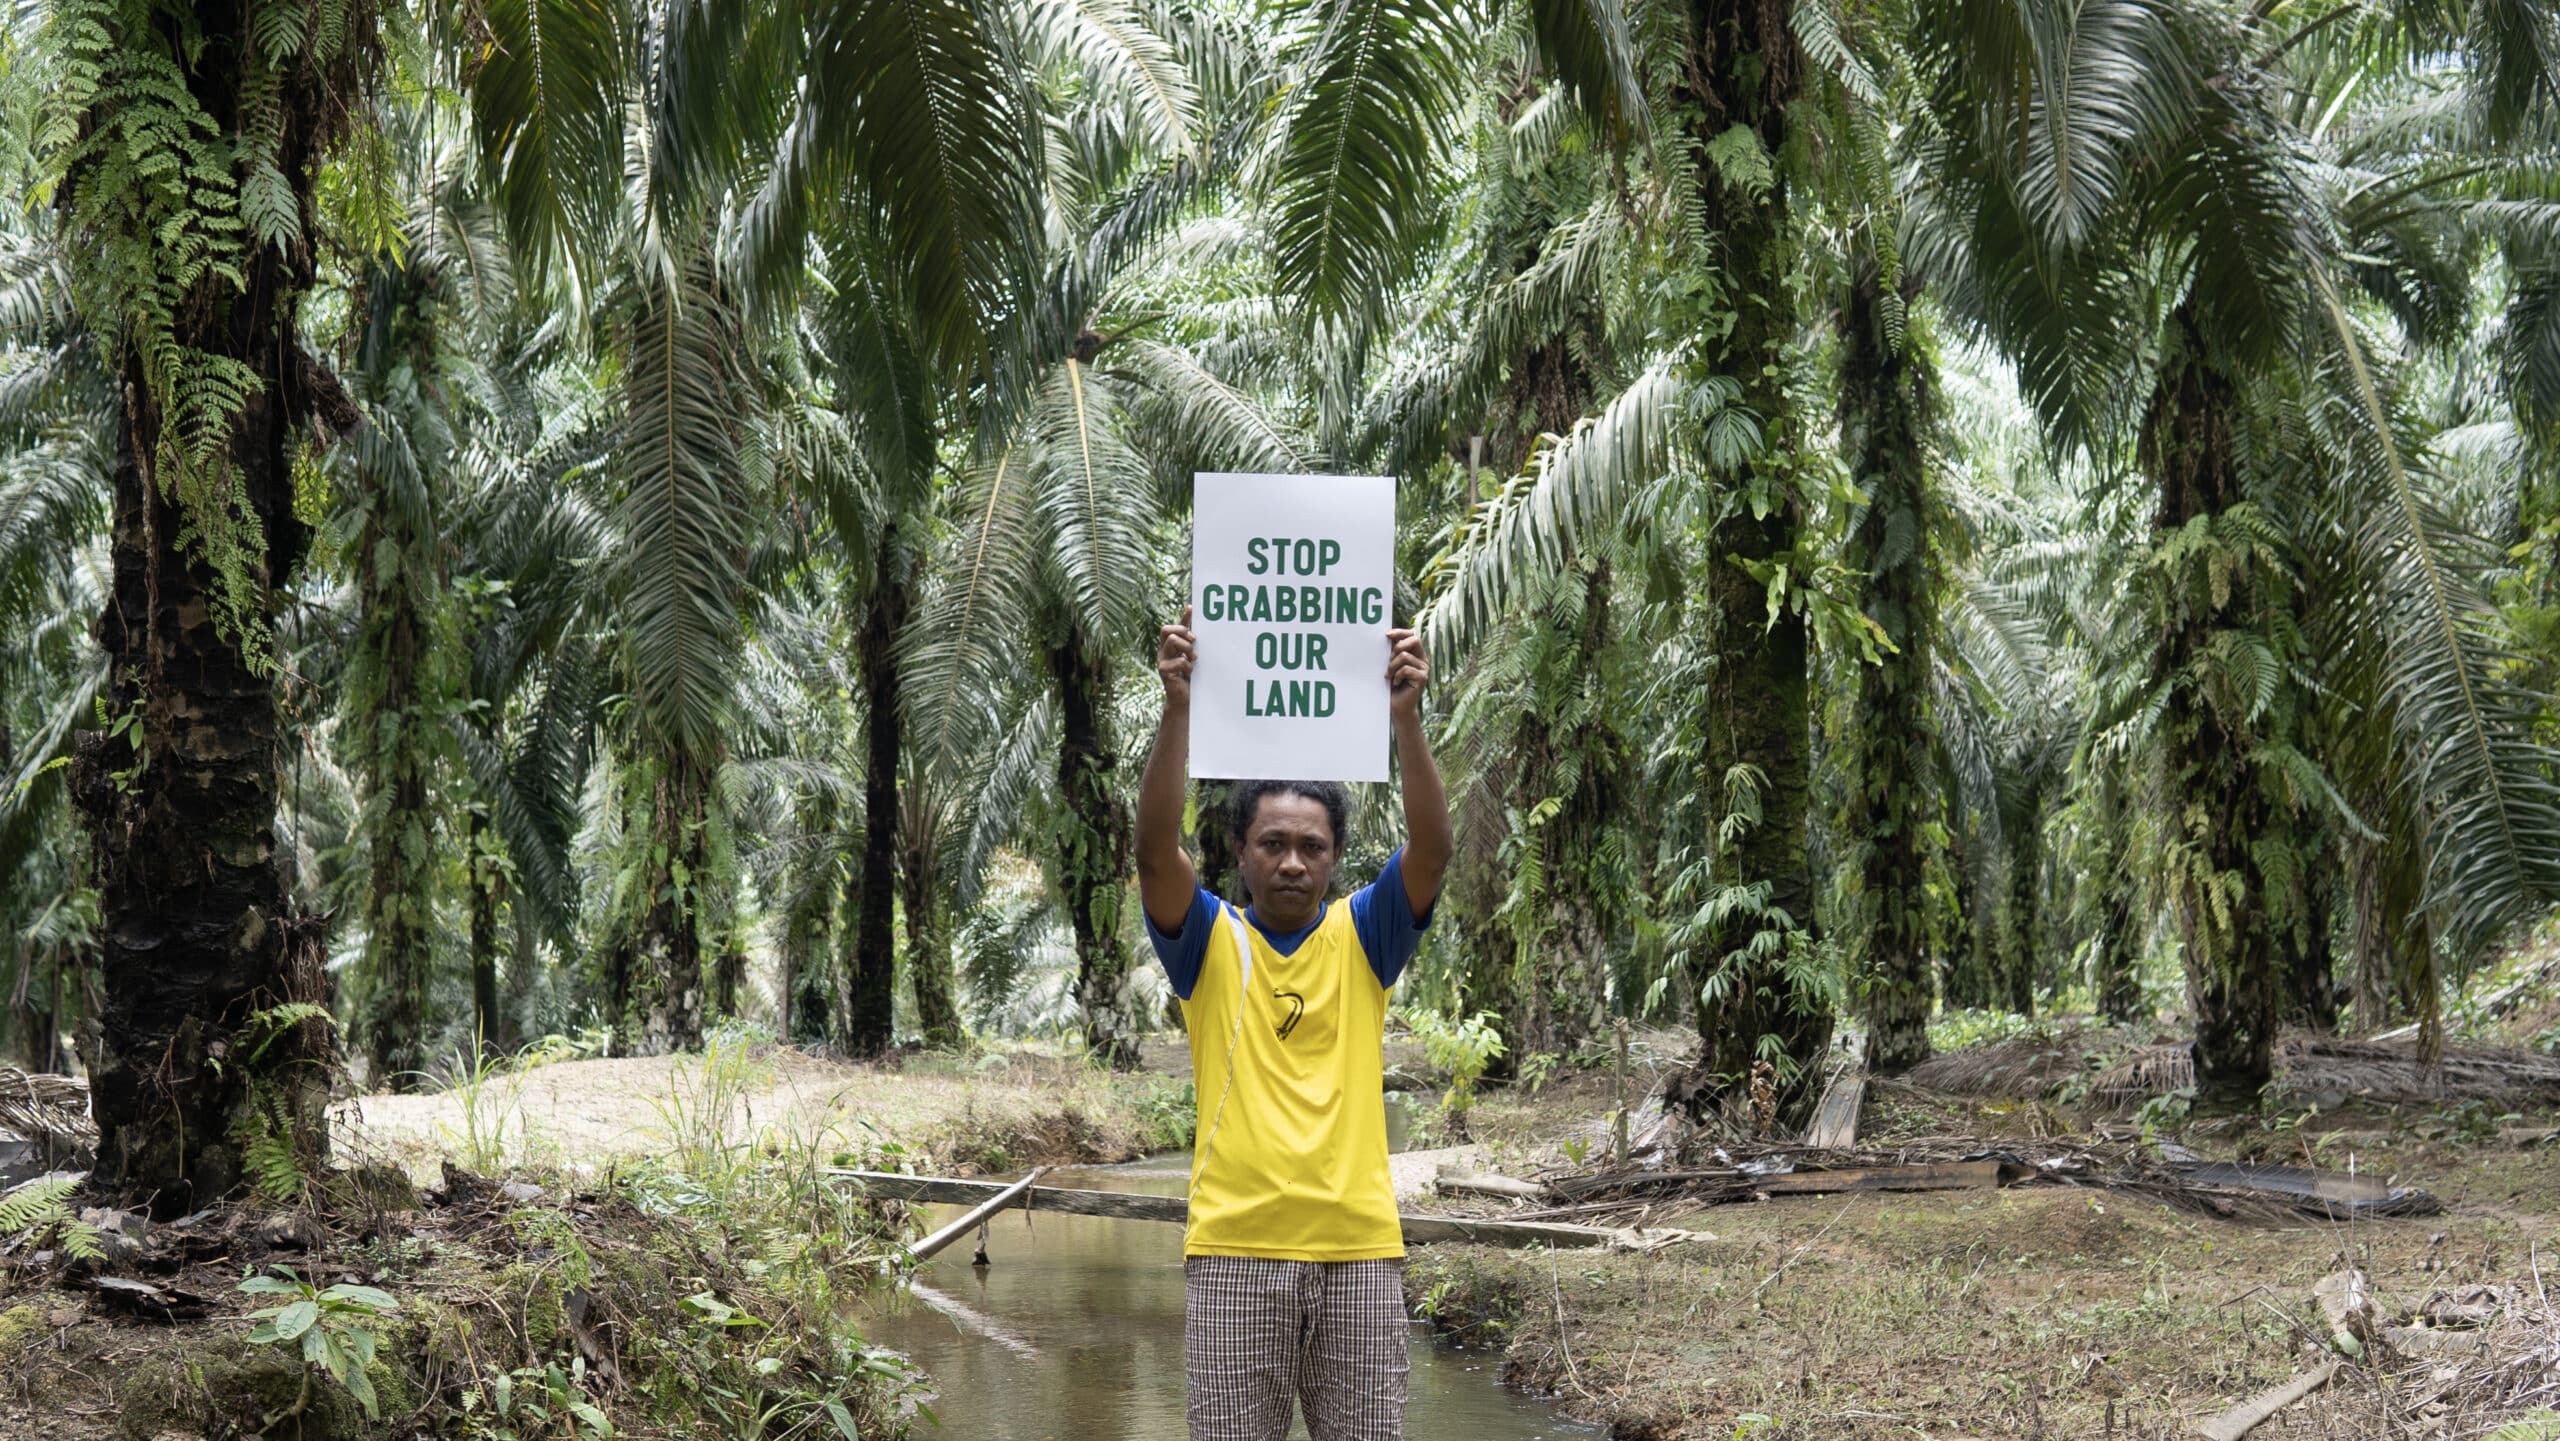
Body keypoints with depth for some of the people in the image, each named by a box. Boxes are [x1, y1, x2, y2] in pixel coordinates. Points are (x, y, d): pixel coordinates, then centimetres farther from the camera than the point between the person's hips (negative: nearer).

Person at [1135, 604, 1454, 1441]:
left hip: (1359, 1249, 1)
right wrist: (1178, 708, -21)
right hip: (1233, 1250, -1)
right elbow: (1155, 850, -11)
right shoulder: (1209, 943, 6)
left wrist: (1405, 718, -19)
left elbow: (1432, 849, -6)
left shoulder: (1363, 939, 9)